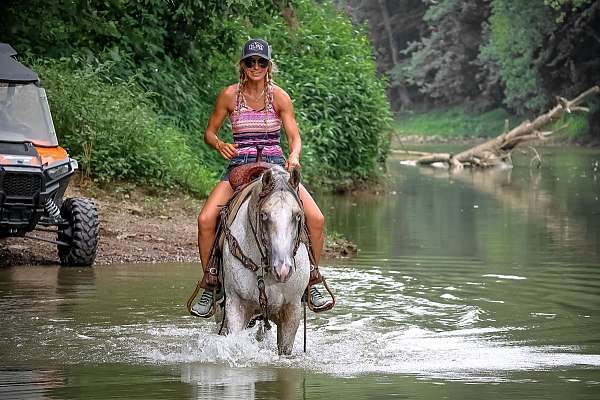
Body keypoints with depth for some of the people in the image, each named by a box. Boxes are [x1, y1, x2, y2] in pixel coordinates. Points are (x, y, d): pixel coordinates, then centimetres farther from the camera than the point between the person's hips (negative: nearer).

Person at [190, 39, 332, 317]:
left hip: (276, 165, 0)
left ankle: (312, 283, -1)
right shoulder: (229, 95, 1)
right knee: (206, 220, -24)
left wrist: (294, 156, -25)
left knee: (316, 219, -19)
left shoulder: (279, 96, 0)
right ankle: (209, 286, -7)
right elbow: (209, 132, 8)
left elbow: (294, 137, -3)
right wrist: (220, 145, -15)